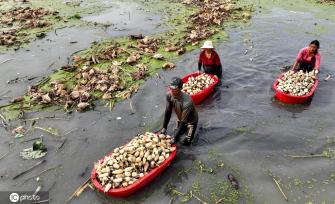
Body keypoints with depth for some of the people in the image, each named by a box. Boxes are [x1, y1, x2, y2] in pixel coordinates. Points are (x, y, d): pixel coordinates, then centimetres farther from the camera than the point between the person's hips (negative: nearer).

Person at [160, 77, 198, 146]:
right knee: (177, 134, 17)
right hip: (180, 119, 5)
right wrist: (164, 128, -12)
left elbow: (184, 121, -35)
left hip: (190, 121, -5)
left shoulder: (187, 102, -43)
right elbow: (168, 112, -11)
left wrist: (175, 137, -32)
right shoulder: (169, 96, -25)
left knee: (186, 142, -1)